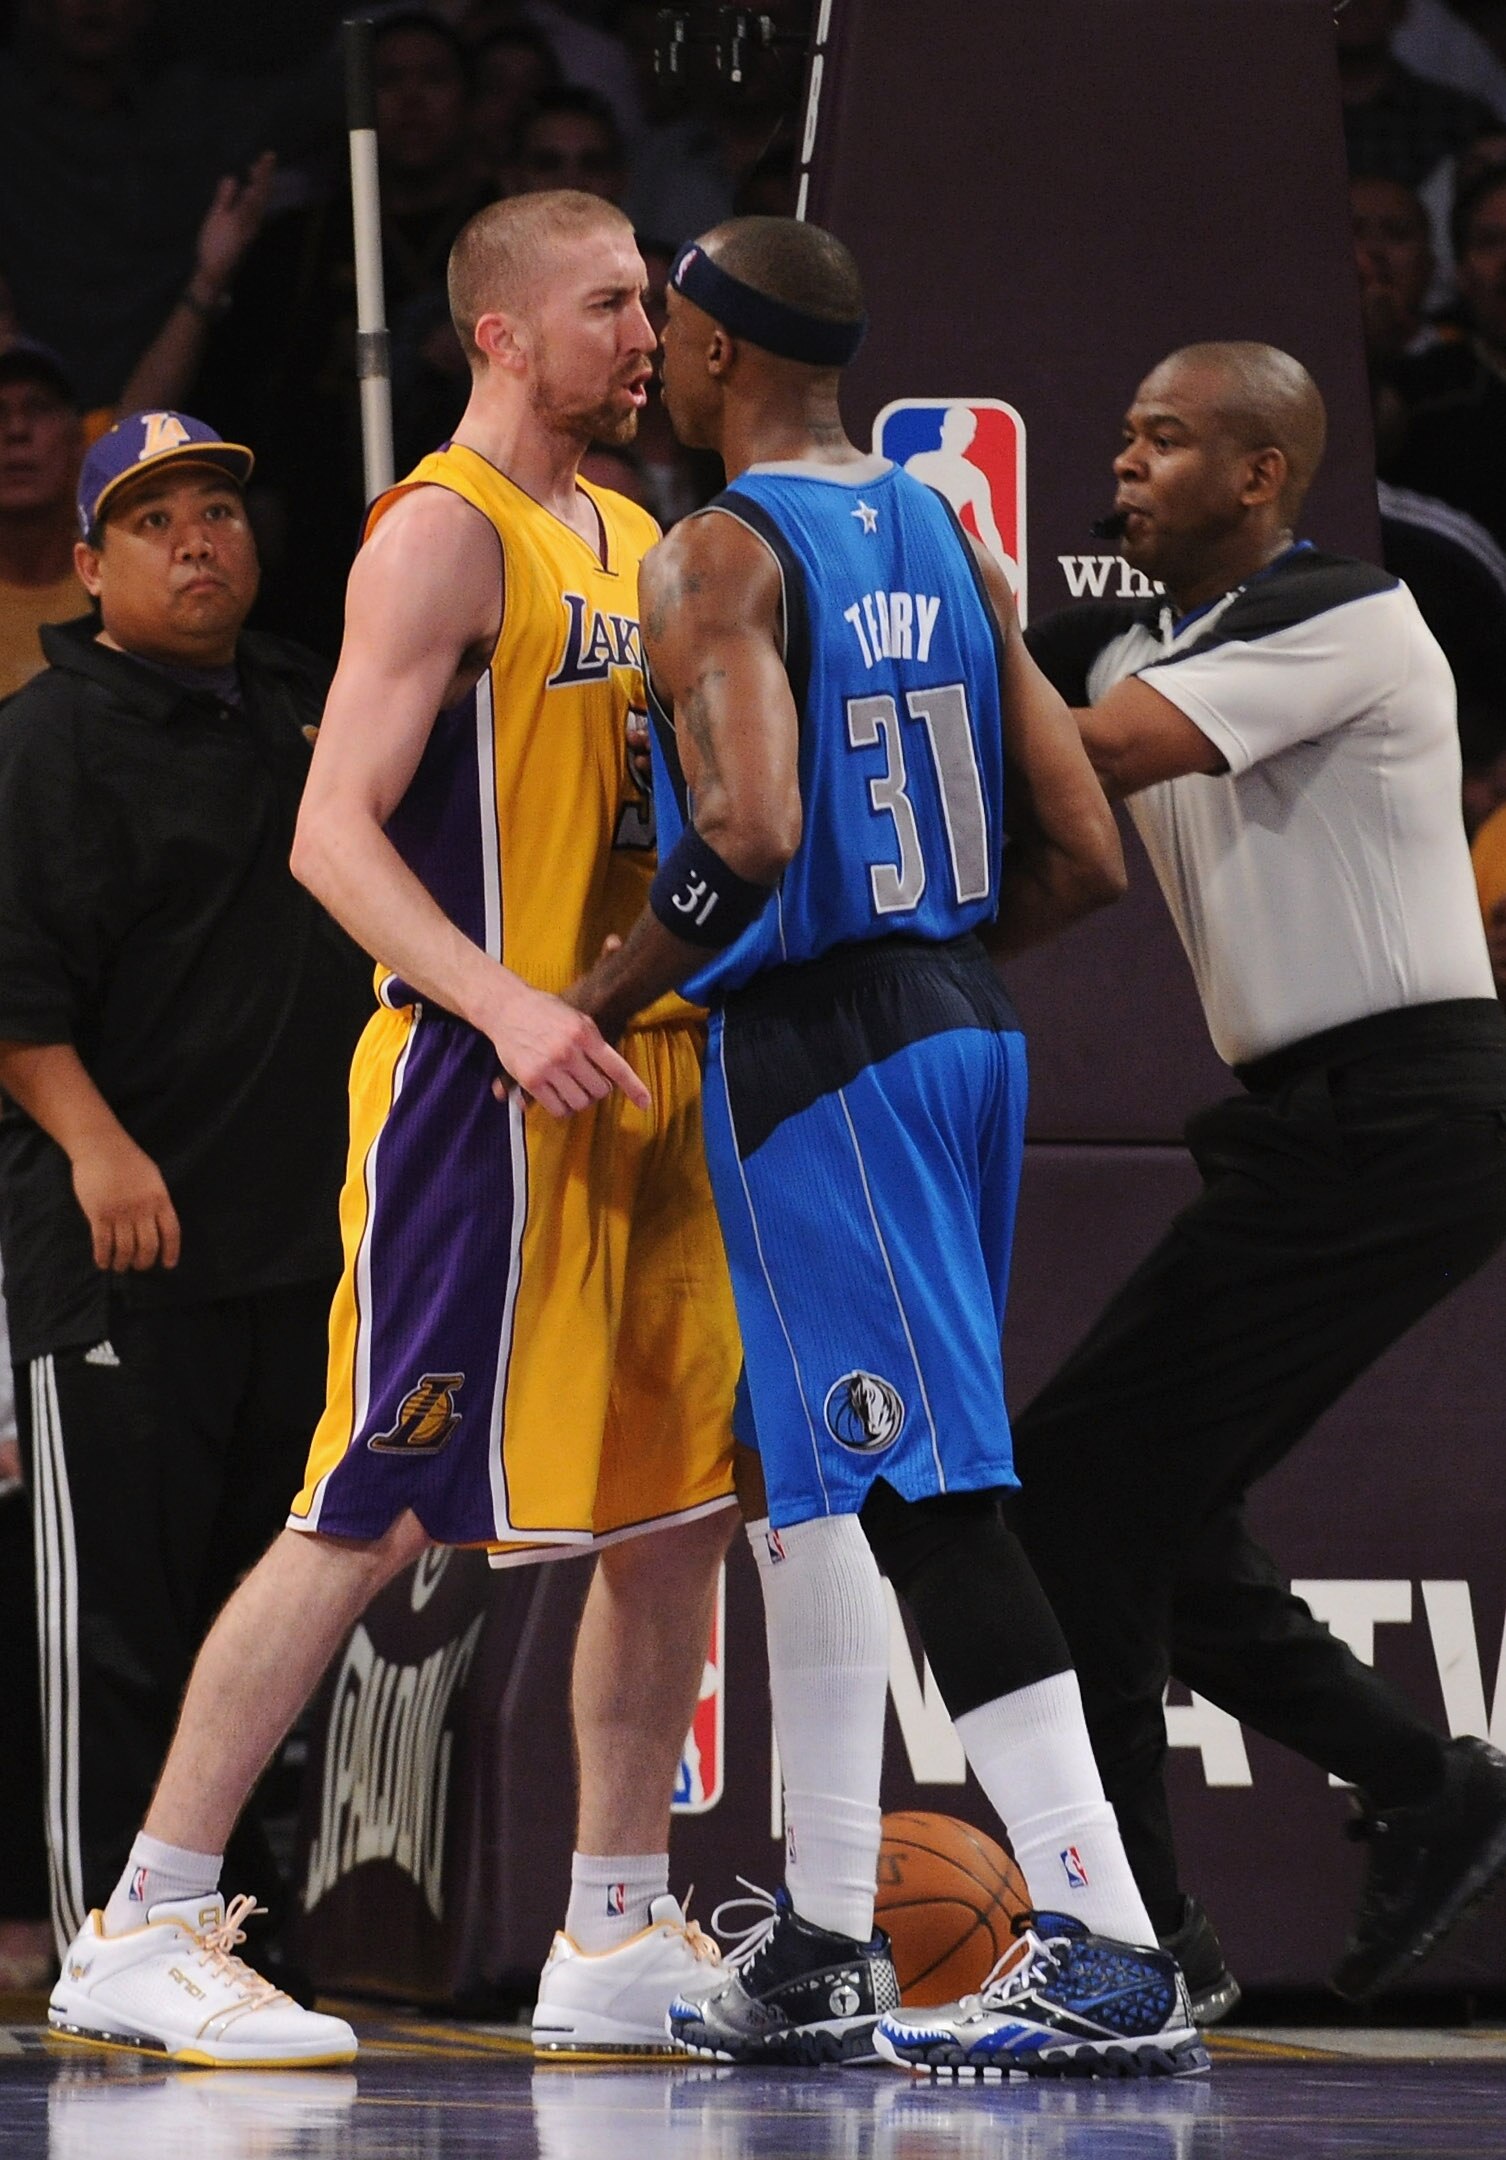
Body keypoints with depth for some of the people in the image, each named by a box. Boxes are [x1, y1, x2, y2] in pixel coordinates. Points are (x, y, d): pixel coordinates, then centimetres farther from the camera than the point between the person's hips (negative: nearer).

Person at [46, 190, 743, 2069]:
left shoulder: (630, 541, 16)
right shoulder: (443, 534, -10)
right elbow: (334, 831, -18)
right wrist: (508, 1007, -29)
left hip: (635, 1076, 9)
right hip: (475, 1083, -9)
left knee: (677, 1504, 9)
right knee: (377, 1513, -9)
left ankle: (615, 1942, 18)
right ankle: (143, 1931, -6)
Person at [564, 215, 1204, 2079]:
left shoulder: (717, 557, -12)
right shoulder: (944, 543, 12)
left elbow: (750, 835, -27)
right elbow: (1085, 856, 10)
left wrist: (597, 1004, -15)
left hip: (814, 1048, -9)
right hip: (965, 1021, 9)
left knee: (926, 1490, -11)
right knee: (806, 1479, 18)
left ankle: (1106, 1961, -17)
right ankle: (819, 1953, 22)